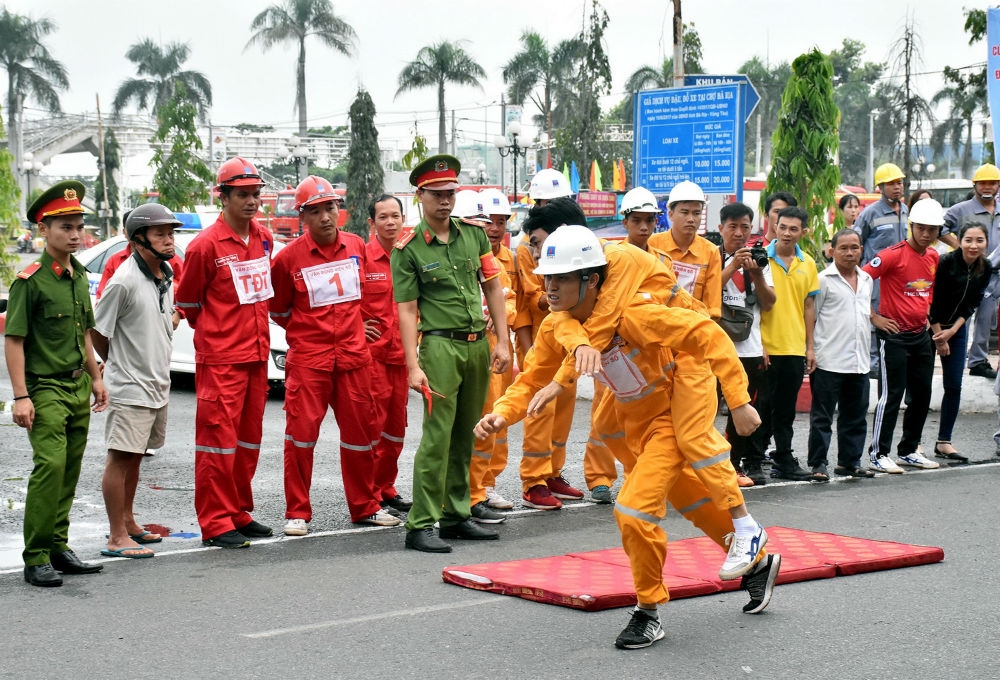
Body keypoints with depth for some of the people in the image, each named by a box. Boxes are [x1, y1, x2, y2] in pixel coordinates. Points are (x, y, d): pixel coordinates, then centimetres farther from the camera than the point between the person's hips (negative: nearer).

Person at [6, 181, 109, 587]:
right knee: (50, 464, -17)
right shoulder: (29, 280, -11)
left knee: (70, 470, 10)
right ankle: (36, 559, -12)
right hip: (45, 388, -7)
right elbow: (13, 340, -12)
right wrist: (20, 396, -17)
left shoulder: (79, 276, 12)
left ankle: (58, 548, 20)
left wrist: (96, 378, 22)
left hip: (78, 388, 7)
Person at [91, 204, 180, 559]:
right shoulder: (124, 281, -18)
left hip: (157, 384, 8)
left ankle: (128, 521, 30)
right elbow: (97, 331, -11)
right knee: (121, 458, -4)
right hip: (130, 387, -8)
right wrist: (118, 365, 2)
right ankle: (117, 537, -1)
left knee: (134, 457, 18)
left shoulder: (167, 273, 7)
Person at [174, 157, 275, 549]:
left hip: (257, 355, 7)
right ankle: (216, 524, 0)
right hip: (220, 359, -7)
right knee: (218, 439, -4)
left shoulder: (264, 239, 10)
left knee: (249, 438, 12)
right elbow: (186, 301, 0)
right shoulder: (206, 245, -11)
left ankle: (239, 513, 23)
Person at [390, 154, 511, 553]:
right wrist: (413, 366, -14)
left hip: (478, 345, 5)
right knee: (437, 436, -9)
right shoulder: (408, 250, -4)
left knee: (465, 436, 11)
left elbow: (493, 288, 13)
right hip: (441, 345, -5)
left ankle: (455, 516, 21)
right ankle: (420, 525, -5)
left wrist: (502, 342, 7)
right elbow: (407, 310, -7)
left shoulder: (474, 234, 9)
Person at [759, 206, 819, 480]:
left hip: (795, 348, 4)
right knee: (763, 406, 1)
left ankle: (783, 460, 16)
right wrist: (757, 343, -10)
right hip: (766, 346, -4)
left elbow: (809, 306, 13)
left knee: (785, 409, 9)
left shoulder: (808, 264, 8)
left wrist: (810, 346, 10)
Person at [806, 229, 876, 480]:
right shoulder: (824, 280, -5)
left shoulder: (866, 280, 14)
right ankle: (818, 464, 3)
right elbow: (810, 318, -5)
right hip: (828, 362, -6)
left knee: (856, 417, 12)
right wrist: (810, 352, -11)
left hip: (859, 362, 6)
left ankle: (849, 461, 22)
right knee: (822, 417, -1)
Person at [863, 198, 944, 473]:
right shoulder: (893, 255, -15)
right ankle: (879, 454, 0)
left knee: (922, 394, 12)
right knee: (891, 395, -6)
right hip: (894, 334, -8)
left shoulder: (933, 257, 9)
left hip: (920, 334, 8)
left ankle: (909, 450, 23)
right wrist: (874, 317, -15)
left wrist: (927, 314, 16)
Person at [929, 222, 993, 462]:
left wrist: (951, 331, -9)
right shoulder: (946, 262, -20)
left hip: (956, 330, 5)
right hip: (929, 327, -5)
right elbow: (932, 301, -15)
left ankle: (943, 442, 11)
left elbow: (971, 305, 0)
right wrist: (939, 336, -11)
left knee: (954, 387, 3)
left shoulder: (986, 269, -4)